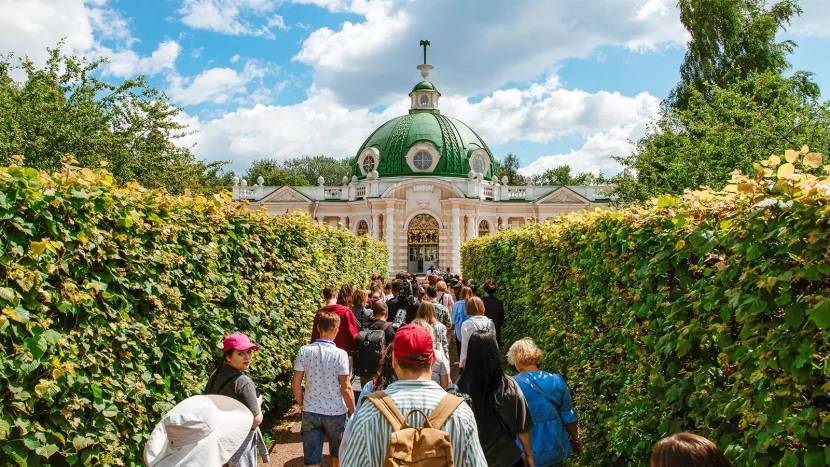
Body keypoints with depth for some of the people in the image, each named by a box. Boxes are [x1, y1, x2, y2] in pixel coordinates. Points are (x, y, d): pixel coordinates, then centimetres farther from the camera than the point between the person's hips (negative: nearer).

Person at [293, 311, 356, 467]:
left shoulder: (304, 351, -7)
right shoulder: (340, 354, -15)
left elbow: (296, 384, -3)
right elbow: (345, 388, -13)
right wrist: (353, 413, -1)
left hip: (310, 412, 2)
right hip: (336, 413, -2)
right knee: (338, 454, 23)